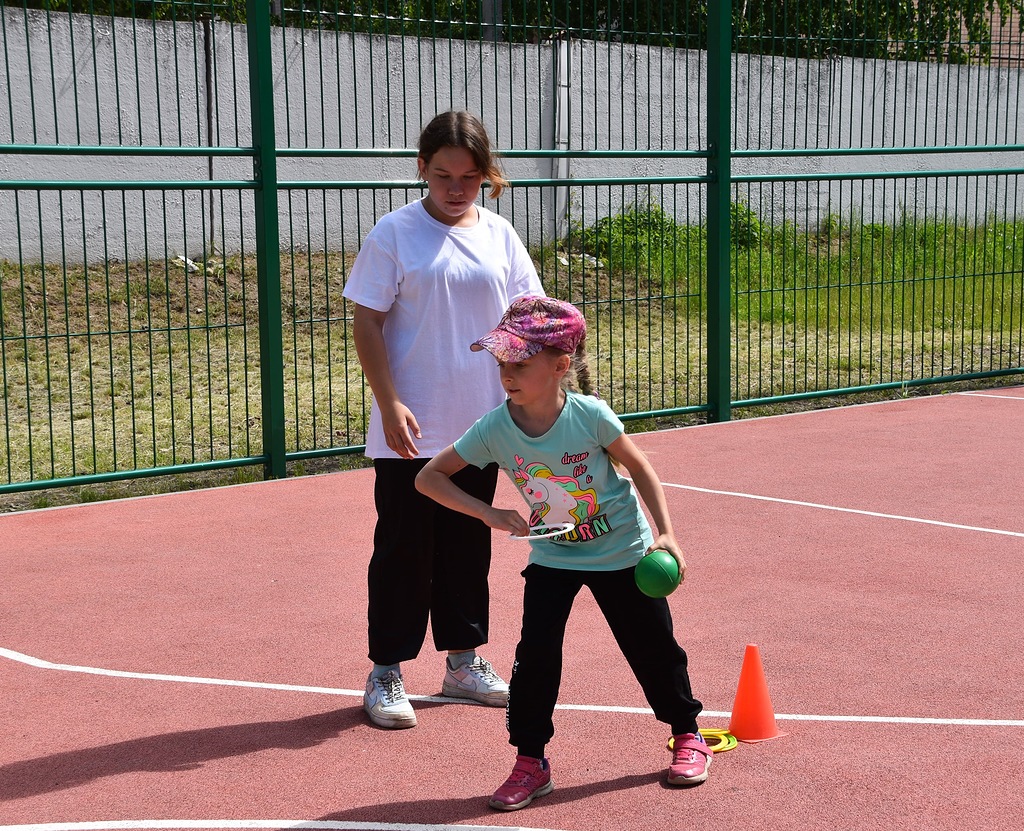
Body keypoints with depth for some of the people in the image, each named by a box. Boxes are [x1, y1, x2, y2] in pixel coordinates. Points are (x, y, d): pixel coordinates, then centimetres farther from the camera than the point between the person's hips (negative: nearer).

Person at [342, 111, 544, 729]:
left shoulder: (499, 235, 5)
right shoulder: (395, 233, -7)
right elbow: (366, 323, -8)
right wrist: (389, 403, -16)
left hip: (479, 424, 4)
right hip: (410, 432, -4)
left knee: (469, 545, 14)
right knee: (404, 549, 3)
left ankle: (464, 660, 28)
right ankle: (387, 673, 14)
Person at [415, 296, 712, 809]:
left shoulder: (590, 415, -25)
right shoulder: (494, 430, -20)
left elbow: (639, 468, -9)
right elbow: (429, 476, -11)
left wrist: (666, 535, -15)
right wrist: (488, 514, -21)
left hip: (623, 551, -1)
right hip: (552, 557, 2)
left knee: (653, 646, 9)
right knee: (535, 654, -10)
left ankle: (687, 735, 33)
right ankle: (530, 763, 6)